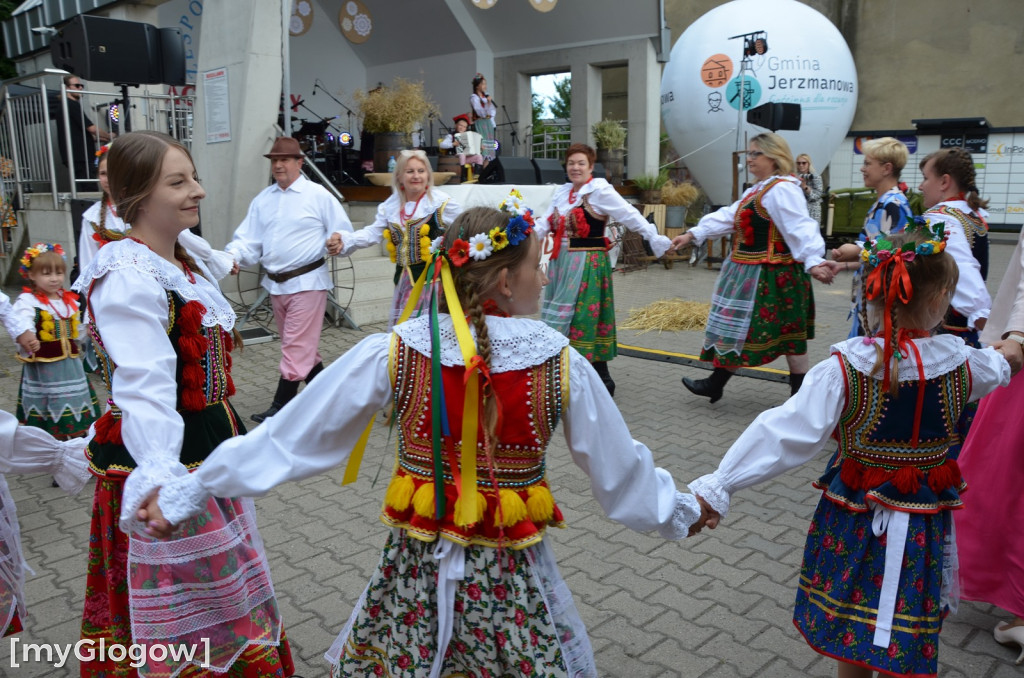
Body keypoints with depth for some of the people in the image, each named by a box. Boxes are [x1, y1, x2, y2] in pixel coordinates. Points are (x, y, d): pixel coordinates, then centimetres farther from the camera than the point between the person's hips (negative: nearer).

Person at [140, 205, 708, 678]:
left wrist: (184, 494, 5)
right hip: (510, 581, -1)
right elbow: (621, 472, -2)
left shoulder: (391, 353, -13)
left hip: (413, 572, 1)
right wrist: (681, 510, 18)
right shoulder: (562, 364, -13)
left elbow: (289, 439, -7)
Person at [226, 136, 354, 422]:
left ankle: (280, 407, -2)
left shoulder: (318, 195, -4)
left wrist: (337, 241, -27)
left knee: (296, 348, -6)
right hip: (275, 283, 7)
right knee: (303, 345, 17)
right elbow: (249, 238, 6)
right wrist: (233, 256, -14)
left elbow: (343, 231, -4)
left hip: (307, 281, -6)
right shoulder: (262, 199, 11)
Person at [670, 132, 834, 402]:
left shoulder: (782, 190, -17)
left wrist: (812, 261, -40)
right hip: (754, 273, 10)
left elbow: (800, 229, -27)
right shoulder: (758, 190, 15)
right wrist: (692, 234, 11)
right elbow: (728, 217, 16)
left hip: (767, 275, -10)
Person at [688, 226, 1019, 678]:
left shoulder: (844, 369, -18)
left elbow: (787, 432, -24)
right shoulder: (962, 364, -8)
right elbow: (997, 371, 16)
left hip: (852, 520, -1)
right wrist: (1006, 352, 41)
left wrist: (717, 486, -24)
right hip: (920, 528, 1)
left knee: (850, 636, 19)